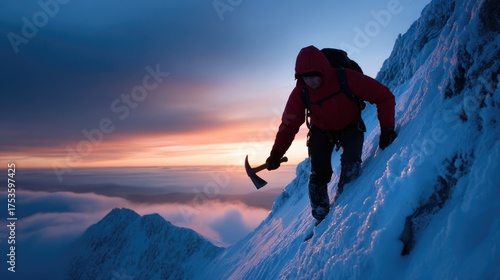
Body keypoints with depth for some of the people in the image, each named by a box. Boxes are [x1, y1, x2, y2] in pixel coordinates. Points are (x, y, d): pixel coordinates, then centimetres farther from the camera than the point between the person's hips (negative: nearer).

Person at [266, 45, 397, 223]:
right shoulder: (300, 92, -24)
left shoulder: (346, 78, -32)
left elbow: (383, 96, -26)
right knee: (319, 174, -8)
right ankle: (321, 219, 12)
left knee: (351, 164, -24)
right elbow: (289, 123, -14)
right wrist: (276, 153, -19)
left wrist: (387, 129, -33)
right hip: (322, 131, 2)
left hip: (350, 127, -1)